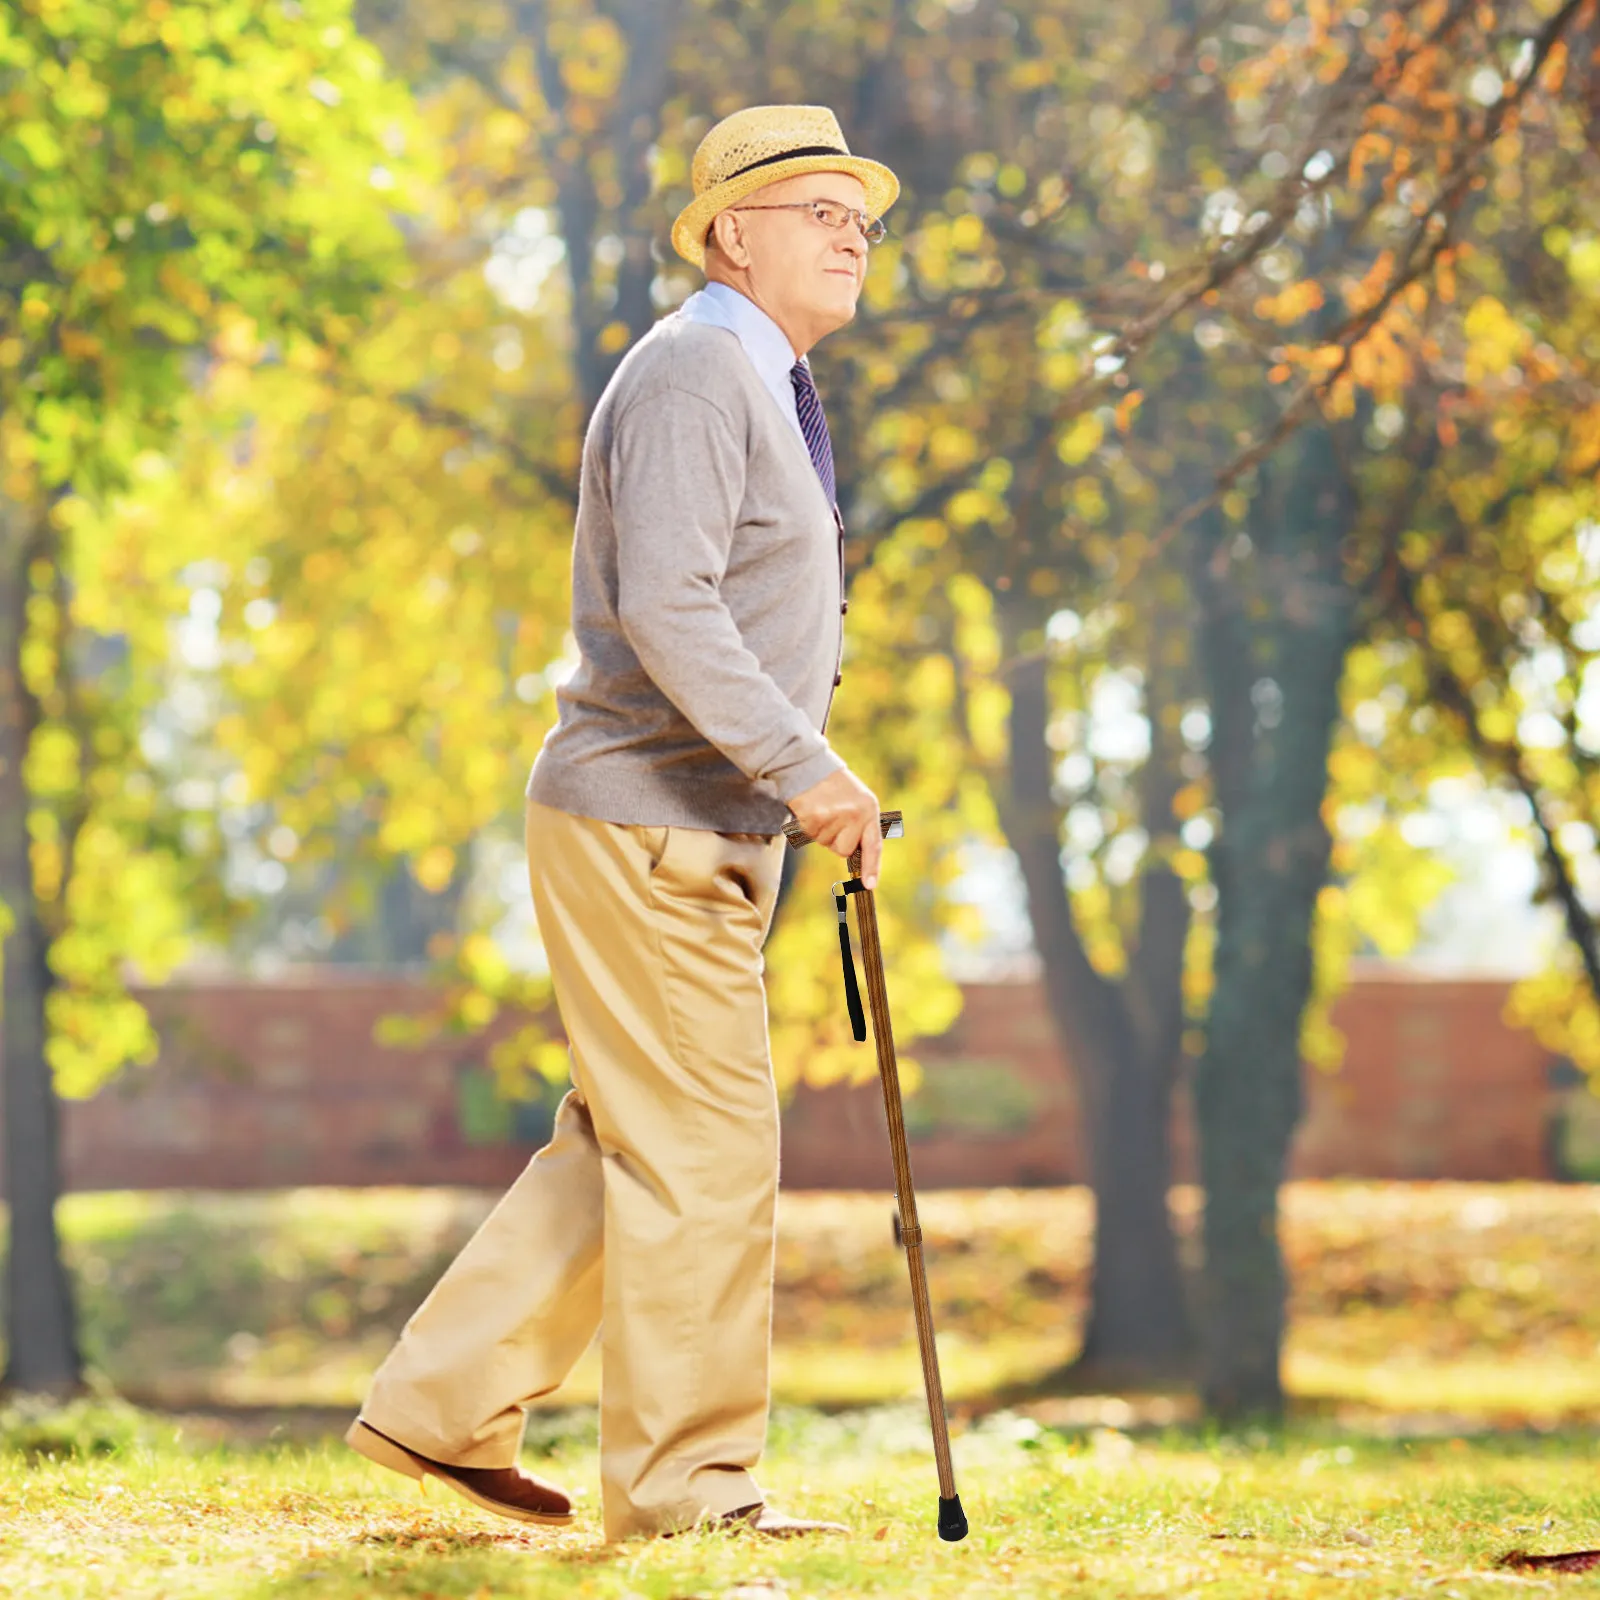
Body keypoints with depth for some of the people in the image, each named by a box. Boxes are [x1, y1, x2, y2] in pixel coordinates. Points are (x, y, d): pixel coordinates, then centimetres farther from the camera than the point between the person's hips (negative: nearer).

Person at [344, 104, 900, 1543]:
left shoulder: (765, 389, 20)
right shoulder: (691, 375, -13)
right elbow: (662, 605, -25)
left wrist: (804, 776, 18)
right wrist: (801, 765, -27)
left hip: (701, 840, 10)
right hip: (642, 830, -10)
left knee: (625, 1151, 13)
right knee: (704, 1155, -7)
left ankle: (444, 1408, 18)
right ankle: (684, 1484, 0)